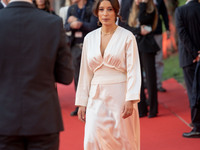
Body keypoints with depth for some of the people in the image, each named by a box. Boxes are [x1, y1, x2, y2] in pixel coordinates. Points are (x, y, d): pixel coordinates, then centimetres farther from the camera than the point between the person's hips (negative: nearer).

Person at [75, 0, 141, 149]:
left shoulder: (127, 37, -2)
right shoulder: (90, 38, 9)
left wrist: (130, 100, -17)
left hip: (120, 96, -3)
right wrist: (82, 103, 10)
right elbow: (85, 73, 13)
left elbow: (133, 71, -7)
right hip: (97, 98, 3)